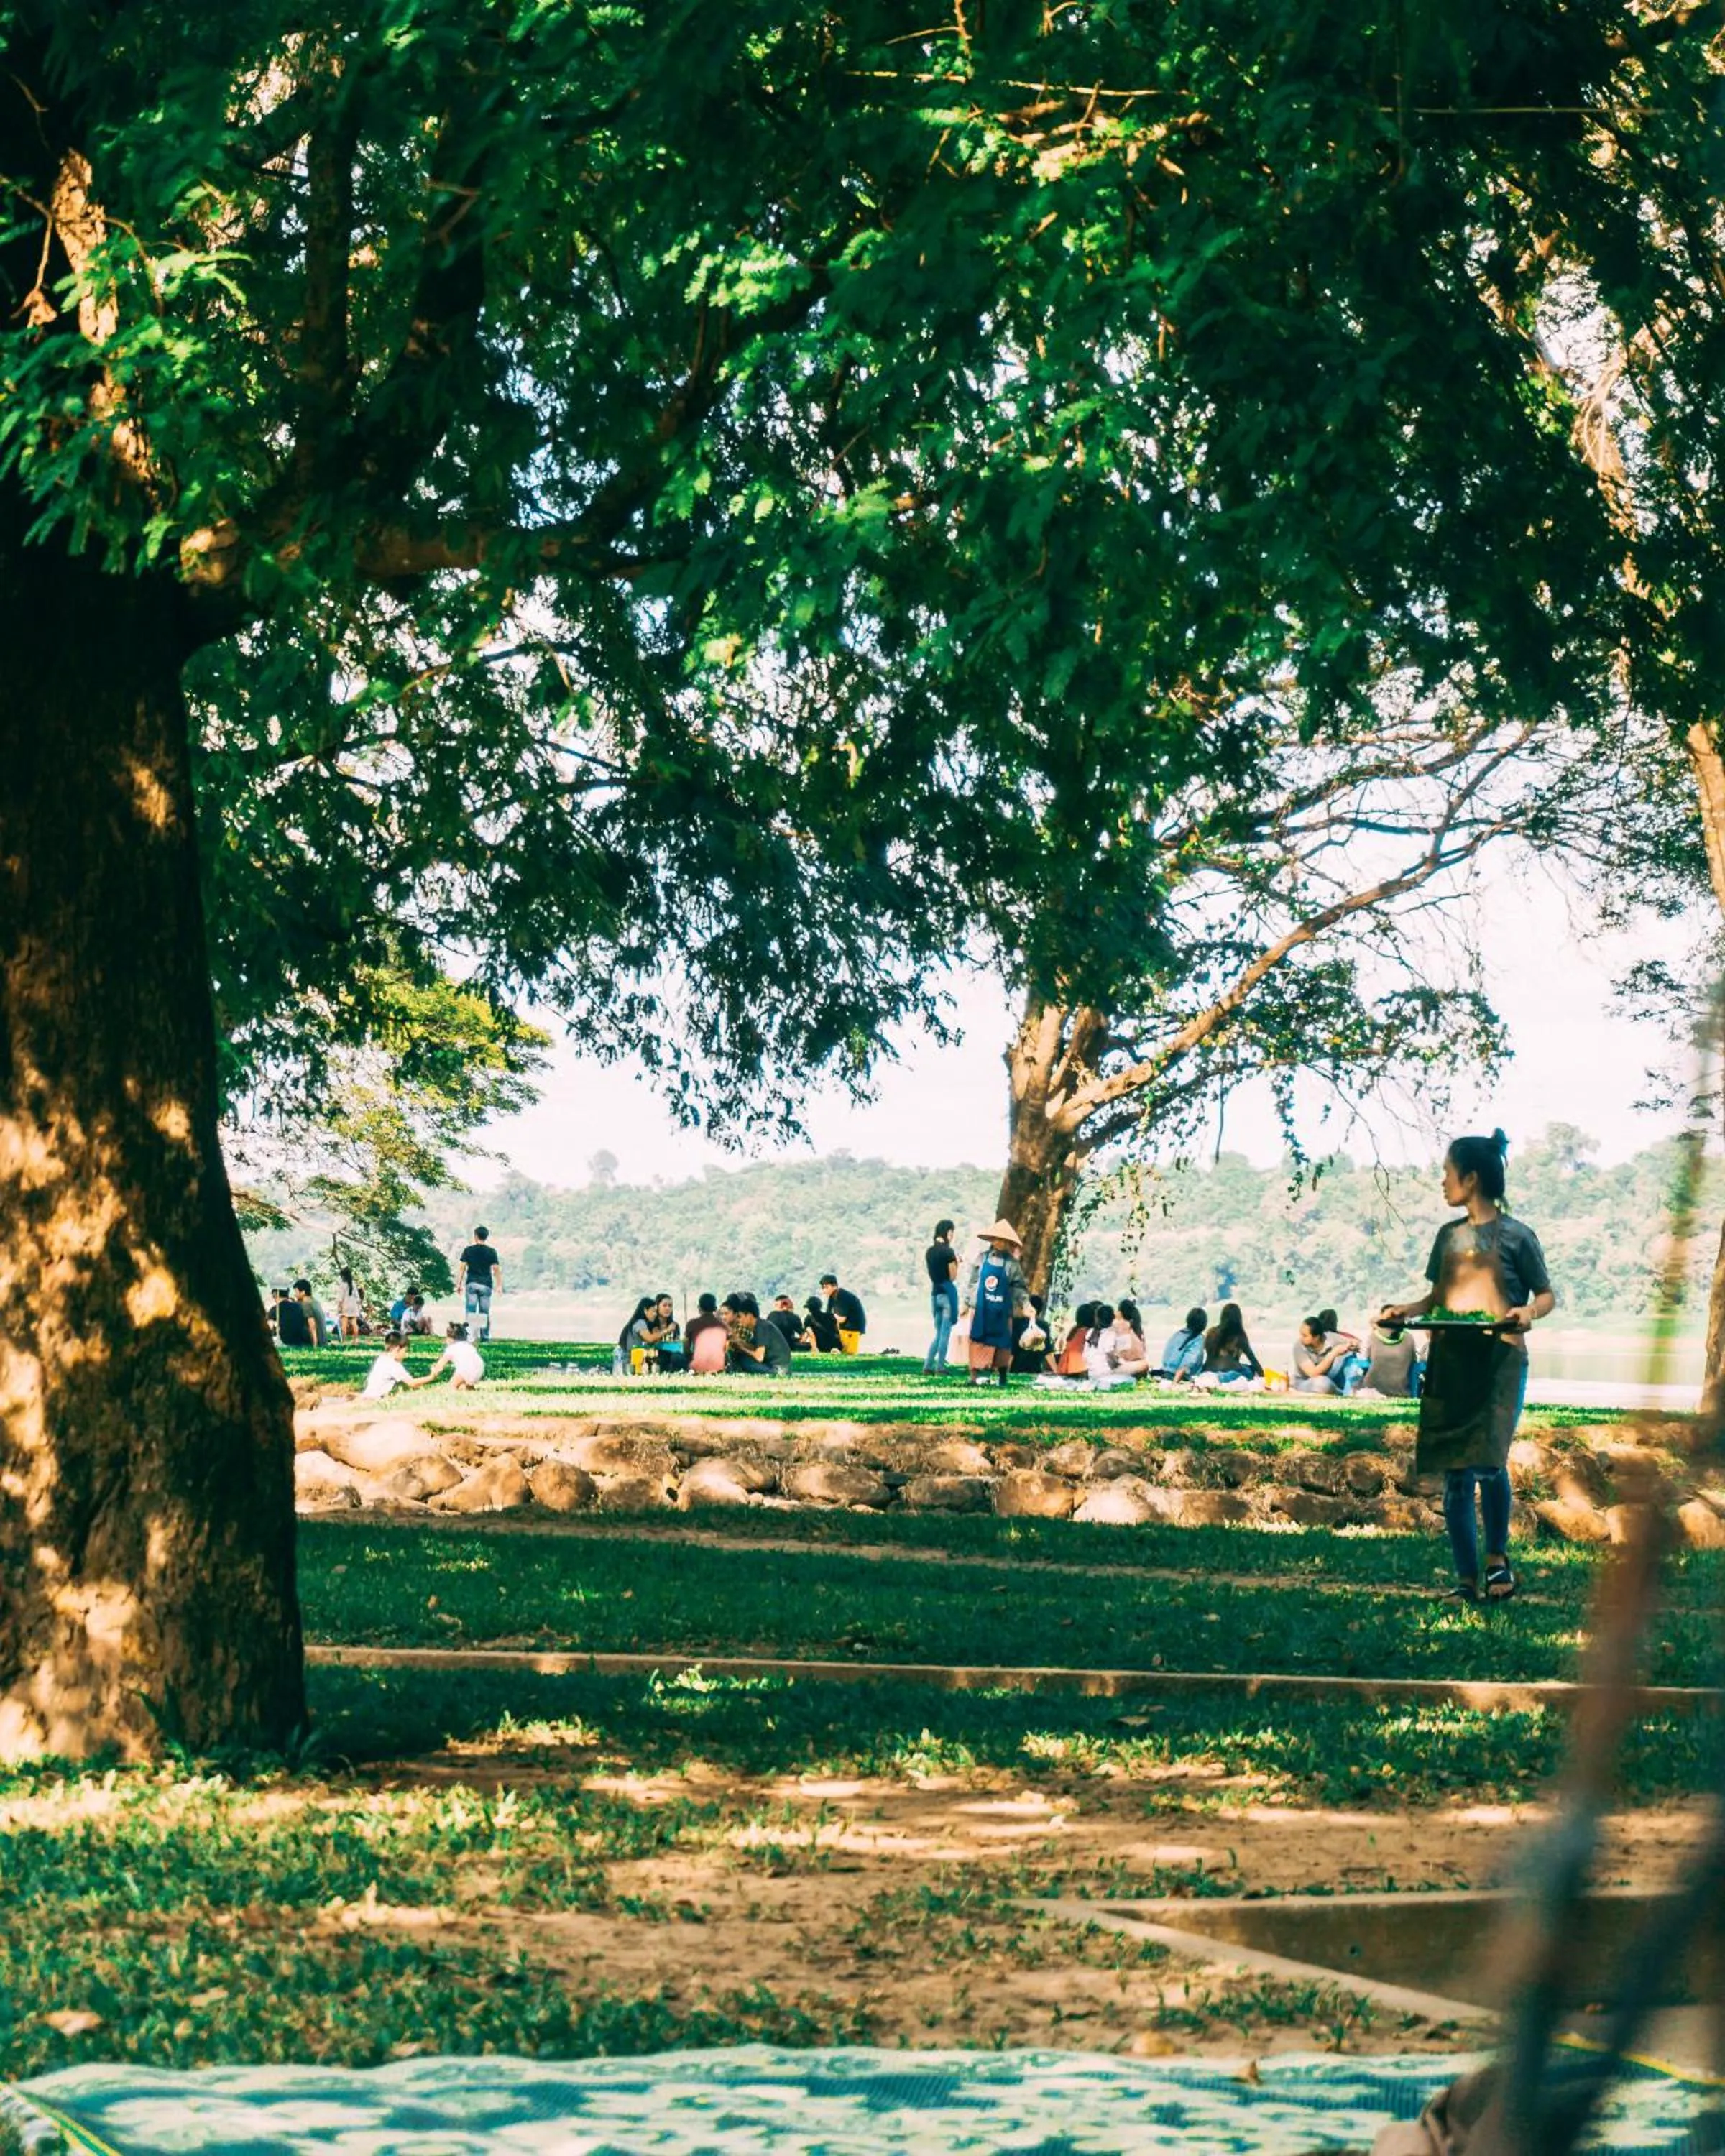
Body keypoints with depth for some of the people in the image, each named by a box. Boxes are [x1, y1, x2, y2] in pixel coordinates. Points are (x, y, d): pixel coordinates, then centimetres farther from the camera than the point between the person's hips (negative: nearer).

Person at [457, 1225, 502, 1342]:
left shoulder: (469, 1250, 2)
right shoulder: (491, 1252, 2)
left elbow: (462, 1268, 0)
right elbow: (496, 1270, -1)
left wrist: (459, 1284, 5)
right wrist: (498, 1286, 5)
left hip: (471, 1284, 0)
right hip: (486, 1284, 1)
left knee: (470, 1310, -1)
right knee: (485, 1312, 6)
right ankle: (485, 1337, 7)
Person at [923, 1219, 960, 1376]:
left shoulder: (929, 1251, 8)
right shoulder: (948, 1251, -12)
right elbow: (953, 1276, -11)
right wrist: (957, 1262, 4)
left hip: (934, 1292, 6)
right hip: (948, 1292, -6)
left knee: (939, 1332, 14)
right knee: (946, 1332, 0)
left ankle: (928, 1366, 7)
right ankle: (940, 1368, 1)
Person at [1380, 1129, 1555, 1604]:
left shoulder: (1516, 1236, -1)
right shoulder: (1449, 1235, 14)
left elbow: (1548, 1296, 4)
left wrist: (1528, 1312, -17)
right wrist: (1406, 1310, 2)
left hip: (1500, 1359, -5)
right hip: (1449, 1361, 5)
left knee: (1488, 1462, -17)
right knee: (1455, 1474, 1)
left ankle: (1497, 1556, 7)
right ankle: (1467, 1579, 6)